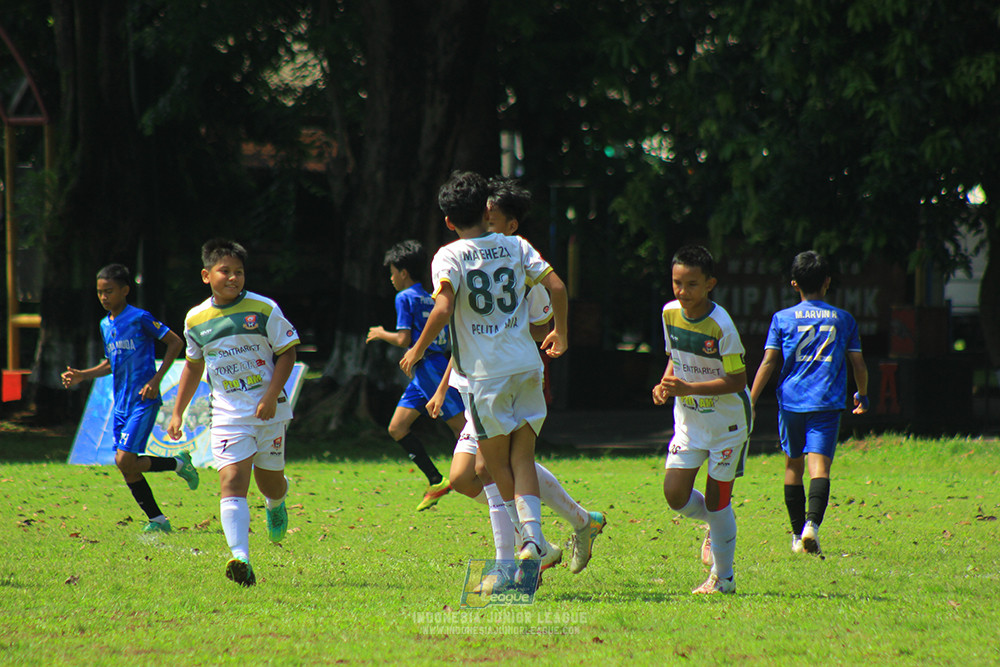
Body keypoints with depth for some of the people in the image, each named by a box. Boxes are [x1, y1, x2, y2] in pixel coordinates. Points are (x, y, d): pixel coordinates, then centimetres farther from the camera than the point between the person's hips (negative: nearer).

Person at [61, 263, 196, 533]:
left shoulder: (140, 318, -10)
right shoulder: (106, 325, 13)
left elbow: (175, 342, -8)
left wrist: (156, 379, -14)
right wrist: (82, 376, 9)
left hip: (143, 402, -8)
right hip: (121, 403, 8)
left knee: (125, 461, -16)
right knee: (126, 467, 3)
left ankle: (179, 463, 6)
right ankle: (157, 519, 13)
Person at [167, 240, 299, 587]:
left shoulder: (263, 310, -5)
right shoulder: (196, 320, 4)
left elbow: (287, 352, -2)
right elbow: (193, 365, 18)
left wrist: (271, 396, -13)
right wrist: (178, 412, 18)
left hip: (268, 411, -1)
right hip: (228, 414, 1)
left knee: (269, 480, 12)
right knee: (232, 482, -16)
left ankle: (276, 502, 52)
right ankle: (240, 559, -28)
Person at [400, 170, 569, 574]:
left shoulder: (449, 256, -5)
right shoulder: (515, 247, 6)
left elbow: (443, 309, -19)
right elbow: (557, 287, 1)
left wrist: (417, 351, -7)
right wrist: (560, 335, 17)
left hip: (486, 373, -3)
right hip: (527, 366, 3)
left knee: (497, 462, 9)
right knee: (522, 457, 6)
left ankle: (531, 540, 6)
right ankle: (533, 536, -13)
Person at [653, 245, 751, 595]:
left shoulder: (721, 326, -23)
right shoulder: (670, 313, -4)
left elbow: (737, 381, -20)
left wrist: (687, 388, -28)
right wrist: (665, 384, -7)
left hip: (727, 419, -5)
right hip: (688, 418, 5)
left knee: (716, 497, -2)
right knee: (675, 493, -6)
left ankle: (723, 577, 13)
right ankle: (718, 523, 27)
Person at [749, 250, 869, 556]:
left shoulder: (782, 319, 4)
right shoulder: (843, 319, 7)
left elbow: (769, 363, -1)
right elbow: (858, 364, 11)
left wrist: (750, 402, 1)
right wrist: (862, 396, 28)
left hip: (791, 402, 1)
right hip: (826, 404, -1)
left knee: (793, 466, 15)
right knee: (820, 466, -11)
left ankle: (798, 535, 22)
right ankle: (812, 523, -34)